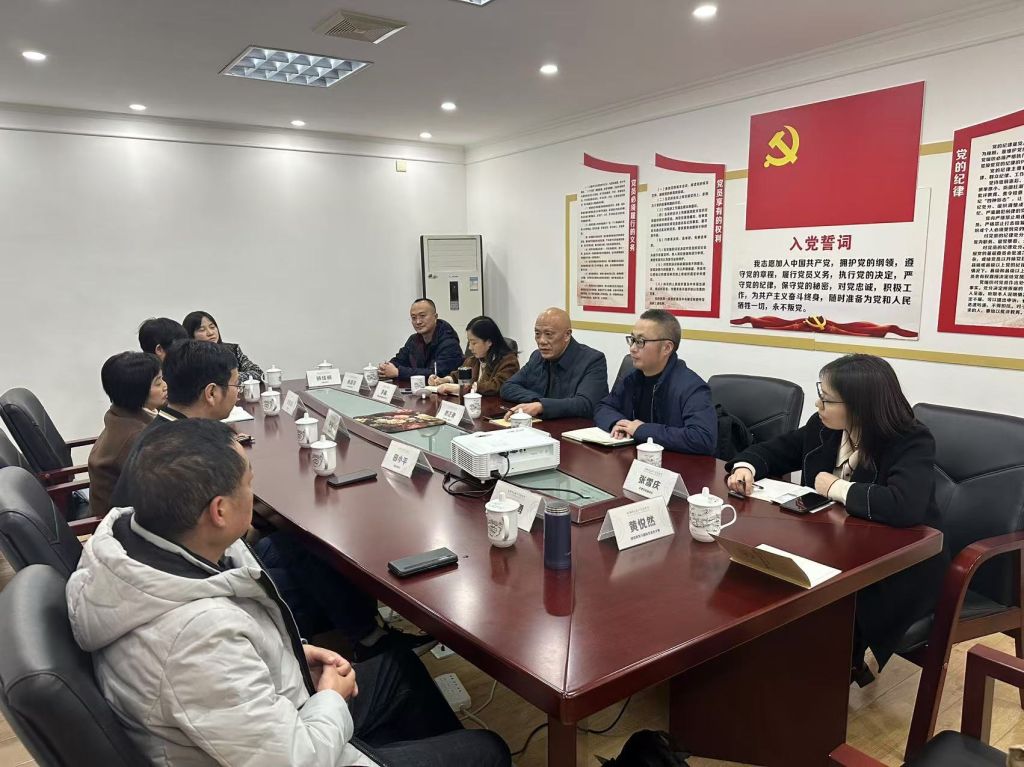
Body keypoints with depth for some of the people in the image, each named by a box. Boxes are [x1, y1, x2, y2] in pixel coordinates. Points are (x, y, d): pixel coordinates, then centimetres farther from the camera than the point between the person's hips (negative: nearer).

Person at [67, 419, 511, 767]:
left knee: (402, 668, 25)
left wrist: (292, 649, 1)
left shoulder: (128, 532, -13)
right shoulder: (201, 633, -40)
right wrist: (334, 697, -13)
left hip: (261, 714, 8)